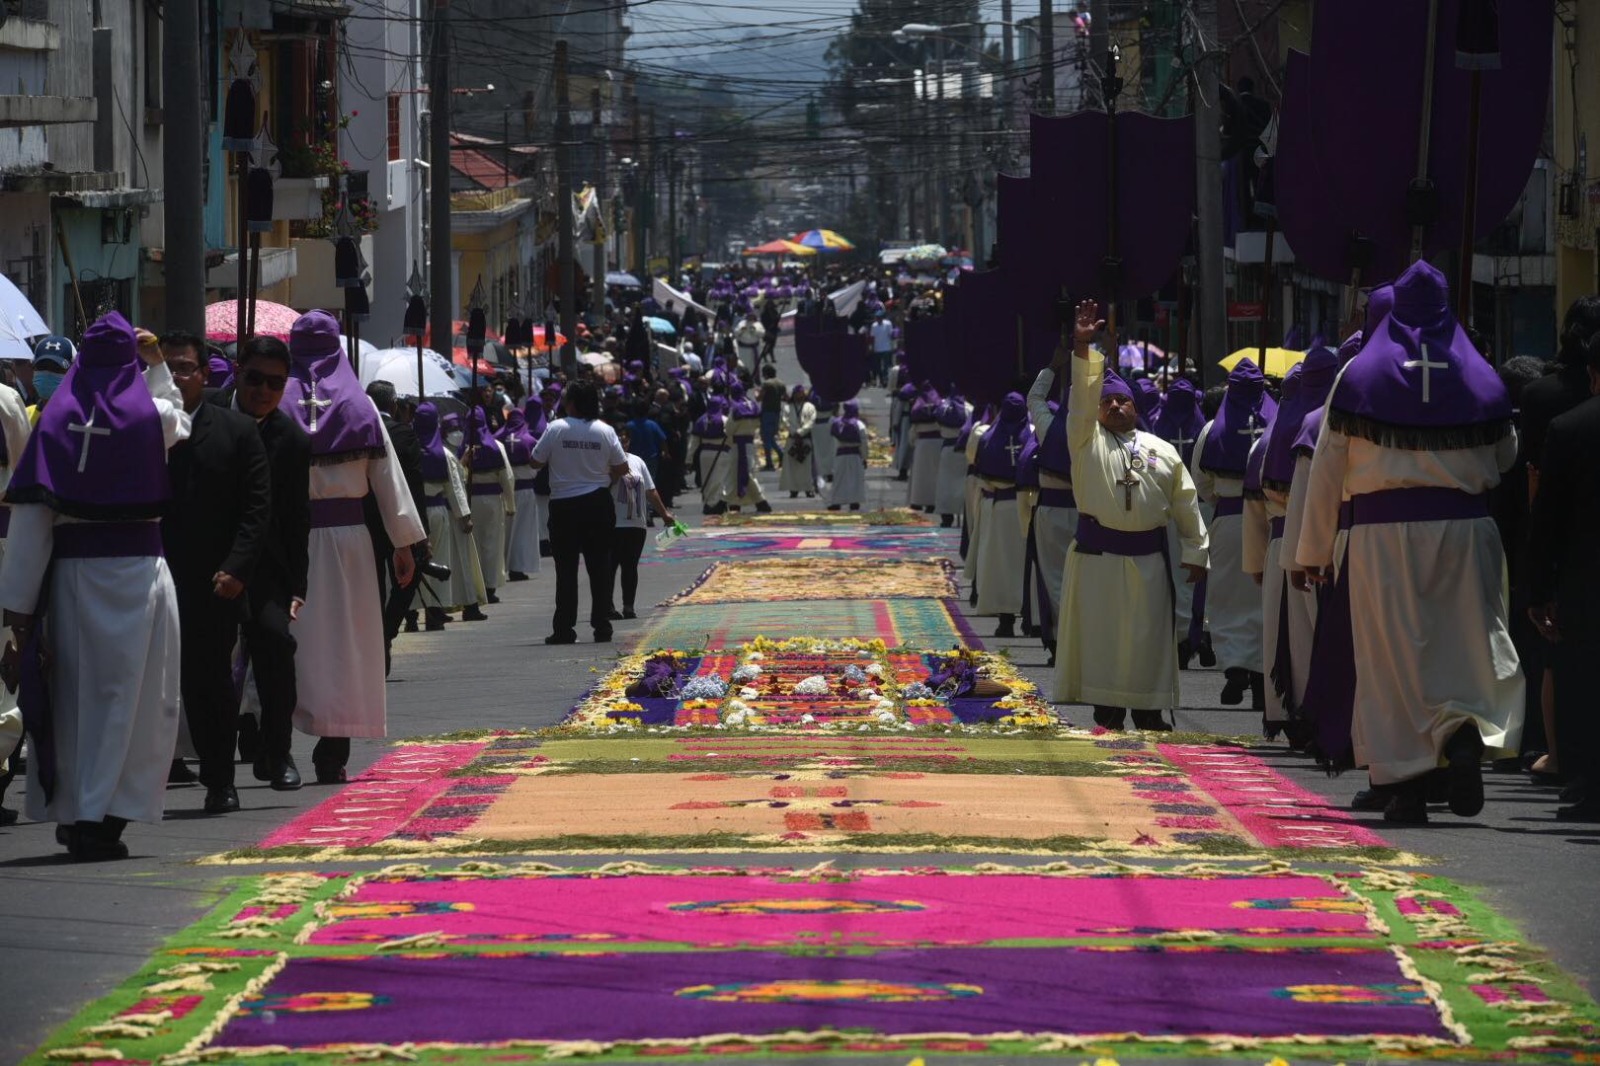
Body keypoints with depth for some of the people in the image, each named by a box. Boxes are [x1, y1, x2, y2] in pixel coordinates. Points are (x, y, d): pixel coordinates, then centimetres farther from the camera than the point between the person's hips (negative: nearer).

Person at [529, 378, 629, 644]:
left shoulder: (556, 429, -9)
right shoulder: (605, 431, -3)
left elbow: (535, 462, -2)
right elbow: (622, 468, 1)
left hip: (564, 505, -2)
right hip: (597, 503, 2)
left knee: (566, 569, 2)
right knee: (600, 567, 7)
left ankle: (564, 629, 0)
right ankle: (602, 627, 6)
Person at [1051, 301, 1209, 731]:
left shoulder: (1163, 451, 9)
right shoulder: (1088, 440, 4)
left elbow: (1186, 503, 11)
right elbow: (1082, 396, -10)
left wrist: (1196, 551, 7)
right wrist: (1081, 348, -22)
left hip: (1147, 558, 1)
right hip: (1098, 554, -1)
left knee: (1148, 635, 3)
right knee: (1100, 634, 0)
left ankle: (1148, 712, 10)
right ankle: (1107, 711, 6)